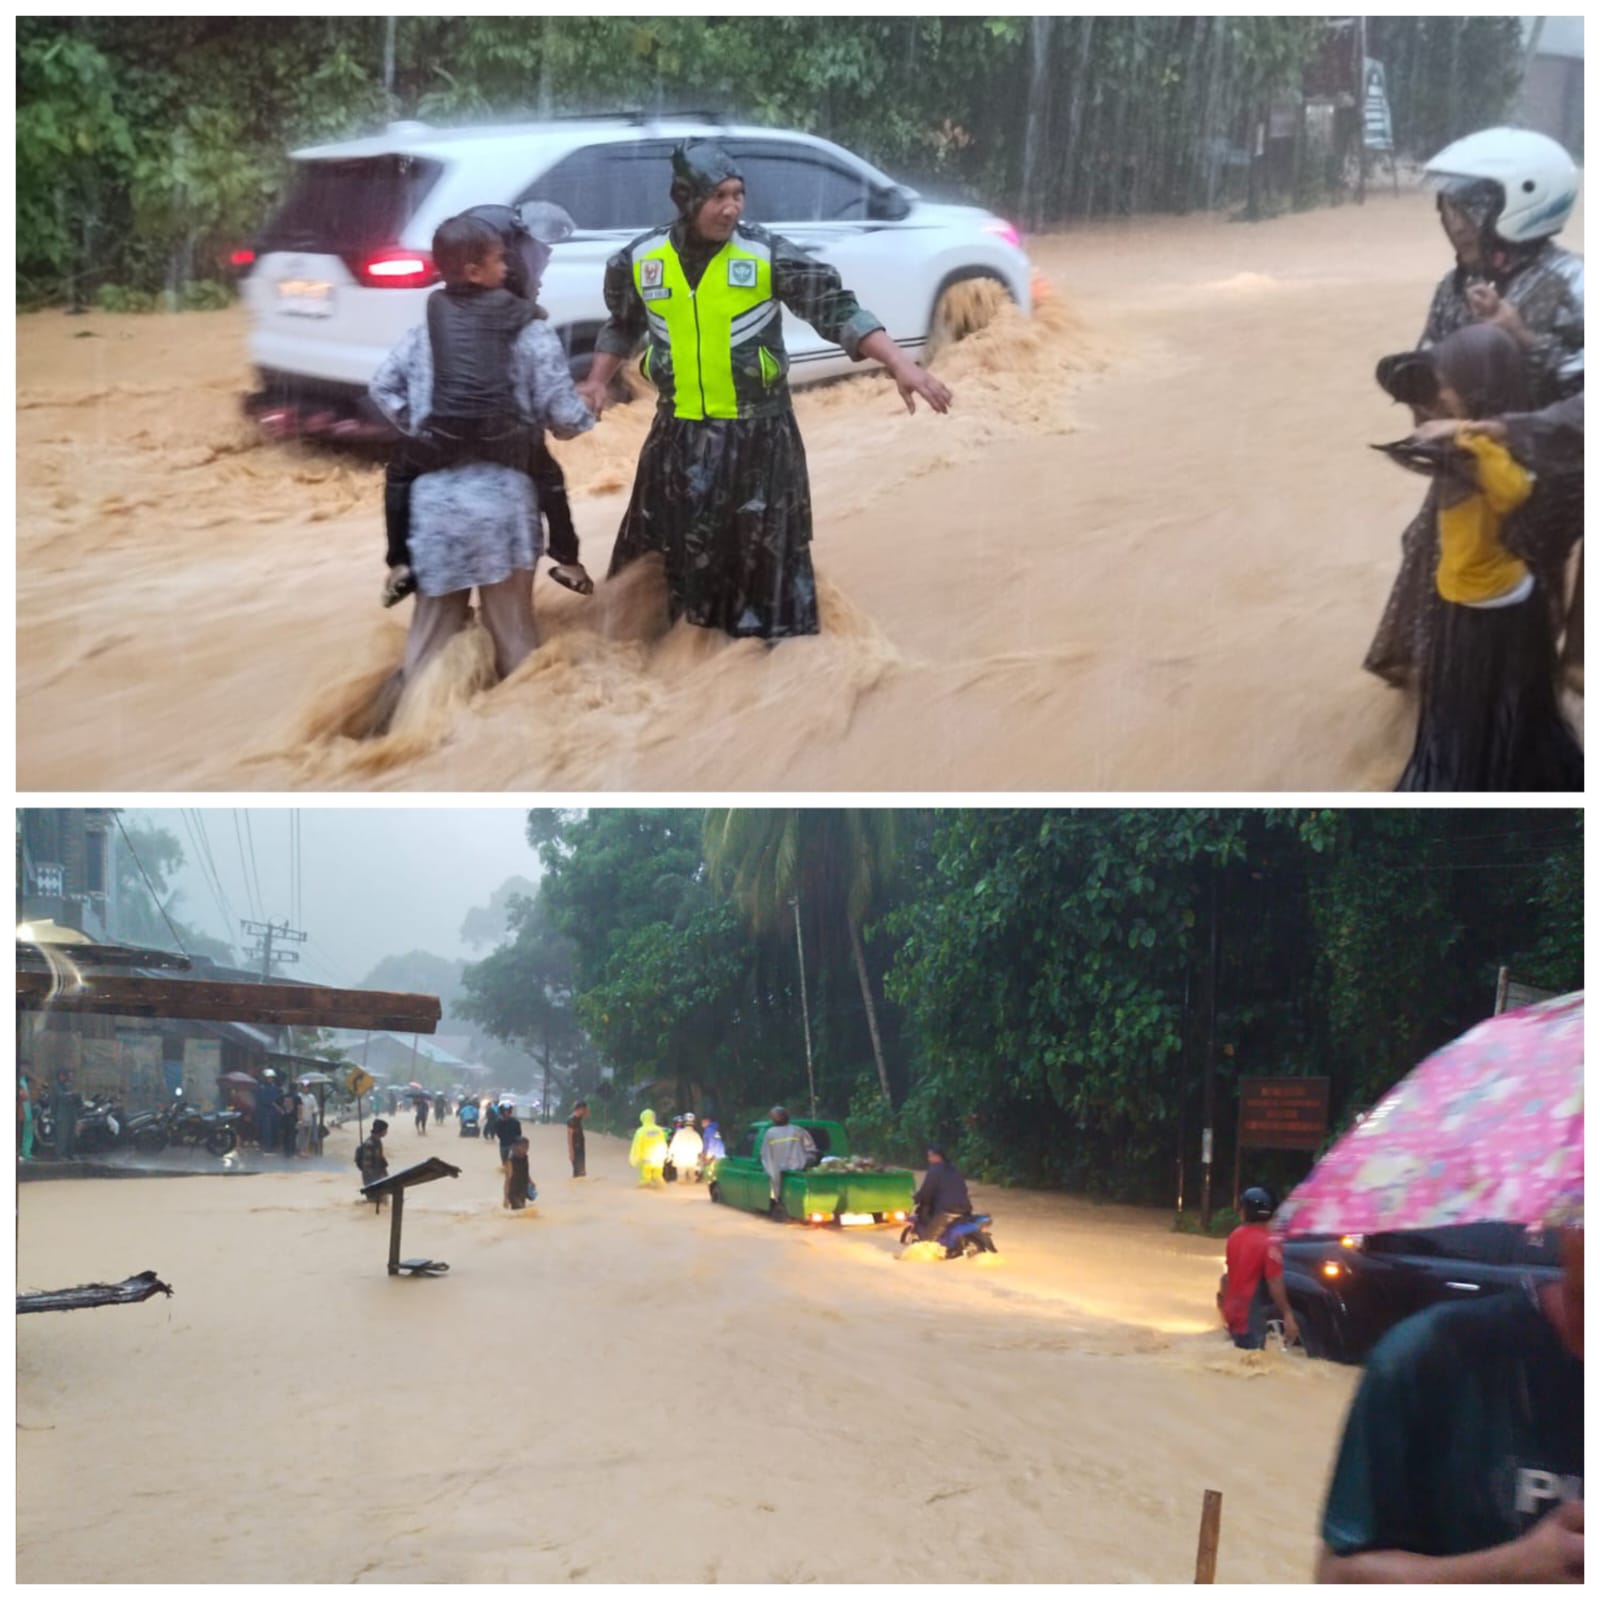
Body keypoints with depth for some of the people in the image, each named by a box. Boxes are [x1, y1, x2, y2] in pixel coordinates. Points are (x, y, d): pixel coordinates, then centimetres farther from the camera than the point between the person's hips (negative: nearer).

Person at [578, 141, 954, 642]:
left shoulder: (768, 255, -12)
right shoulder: (639, 261, -2)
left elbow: (839, 312, -14)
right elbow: (623, 325, 19)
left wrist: (901, 365, -24)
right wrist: (598, 381, 9)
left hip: (758, 433, -3)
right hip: (678, 433, 3)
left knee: (764, 550, 3)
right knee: (663, 546, 12)